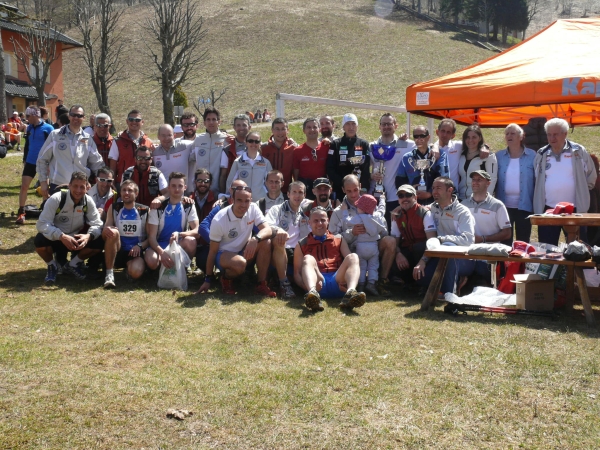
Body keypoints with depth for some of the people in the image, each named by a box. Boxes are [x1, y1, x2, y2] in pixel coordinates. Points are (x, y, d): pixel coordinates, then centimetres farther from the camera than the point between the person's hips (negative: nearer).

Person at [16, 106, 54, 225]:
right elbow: (27, 145, 18)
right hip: (30, 162, 5)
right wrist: (25, 159, 17)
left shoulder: (48, 128, -10)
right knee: (24, 186, -2)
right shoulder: (29, 128, 7)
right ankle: (21, 213, 4)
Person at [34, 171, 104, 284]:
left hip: (76, 238, 3)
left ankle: (73, 265, 7)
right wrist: (62, 236, -43)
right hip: (55, 239, -3)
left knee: (99, 244, -21)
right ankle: (52, 266, -1)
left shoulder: (88, 201, -11)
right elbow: (42, 224, -27)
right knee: (39, 241, -36)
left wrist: (88, 236, -37)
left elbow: (97, 224, -13)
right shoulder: (56, 199, -22)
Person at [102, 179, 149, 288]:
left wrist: (140, 246, -17)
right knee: (113, 233, -31)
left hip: (136, 252, -1)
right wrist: (106, 231, -27)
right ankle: (109, 273, -24)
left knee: (135, 272, -34)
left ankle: (129, 267, 8)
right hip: (118, 251, 1)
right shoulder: (114, 208, 4)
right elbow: (105, 231, -2)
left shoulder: (145, 211, 0)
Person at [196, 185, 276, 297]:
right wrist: (208, 280, -10)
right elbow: (213, 251, -14)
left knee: (266, 242, -23)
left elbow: (268, 230, -20)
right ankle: (226, 279, -1)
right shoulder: (219, 220, -22)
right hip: (224, 254, -5)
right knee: (240, 263, -38)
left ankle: (261, 285, -15)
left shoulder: (253, 209, -12)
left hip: (244, 251, 5)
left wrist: (255, 239, -44)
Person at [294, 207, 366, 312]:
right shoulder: (302, 244, 20)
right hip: (317, 281, -1)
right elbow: (297, 273, 12)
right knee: (308, 259, -26)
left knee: (353, 257, -21)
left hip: (337, 281, 1)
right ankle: (312, 292, -56)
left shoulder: (339, 239, 24)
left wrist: (345, 280, -11)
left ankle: (350, 292, -50)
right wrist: (306, 286, -12)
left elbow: (350, 262, 11)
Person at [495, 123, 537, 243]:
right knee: (504, 242, 6)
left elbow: (537, 181, 3)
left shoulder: (532, 156, 1)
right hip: (504, 206, 2)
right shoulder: (498, 156, 7)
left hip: (524, 206, -2)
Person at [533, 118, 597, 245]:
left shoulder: (579, 151, -2)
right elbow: (536, 179, 17)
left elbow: (591, 176, 9)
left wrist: (581, 191, 10)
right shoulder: (541, 154, 5)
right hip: (547, 210, 2)